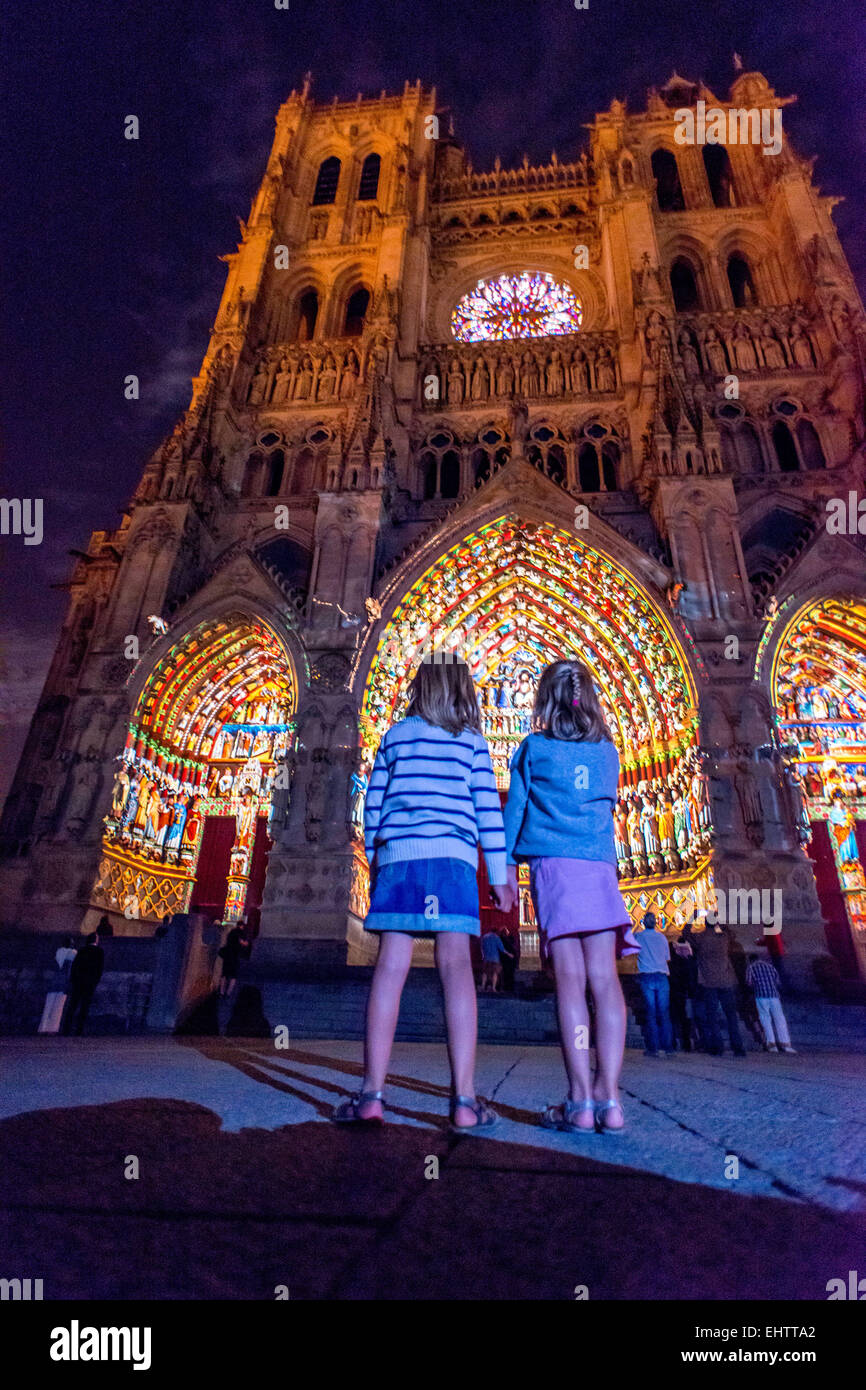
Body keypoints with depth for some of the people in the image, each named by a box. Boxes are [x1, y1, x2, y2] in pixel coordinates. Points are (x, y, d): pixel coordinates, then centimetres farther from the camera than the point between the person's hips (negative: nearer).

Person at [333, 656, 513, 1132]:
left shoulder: (395, 736, 14)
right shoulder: (472, 740, 10)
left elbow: (373, 805, 12)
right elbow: (488, 809, 4)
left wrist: (373, 863, 19)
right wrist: (499, 875, 6)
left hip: (397, 855, 1)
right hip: (453, 857, -1)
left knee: (390, 968, -1)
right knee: (456, 967, -5)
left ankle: (372, 1093, -1)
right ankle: (464, 1101, -6)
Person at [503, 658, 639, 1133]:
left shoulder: (534, 747, 5)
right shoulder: (608, 751, 15)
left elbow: (515, 807, 6)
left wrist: (507, 863, 11)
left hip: (554, 864, -3)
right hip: (600, 866, 3)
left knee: (570, 980, -6)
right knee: (604, 979, 0)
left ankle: (580, 1100, -5)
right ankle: (608, 1096, 0)